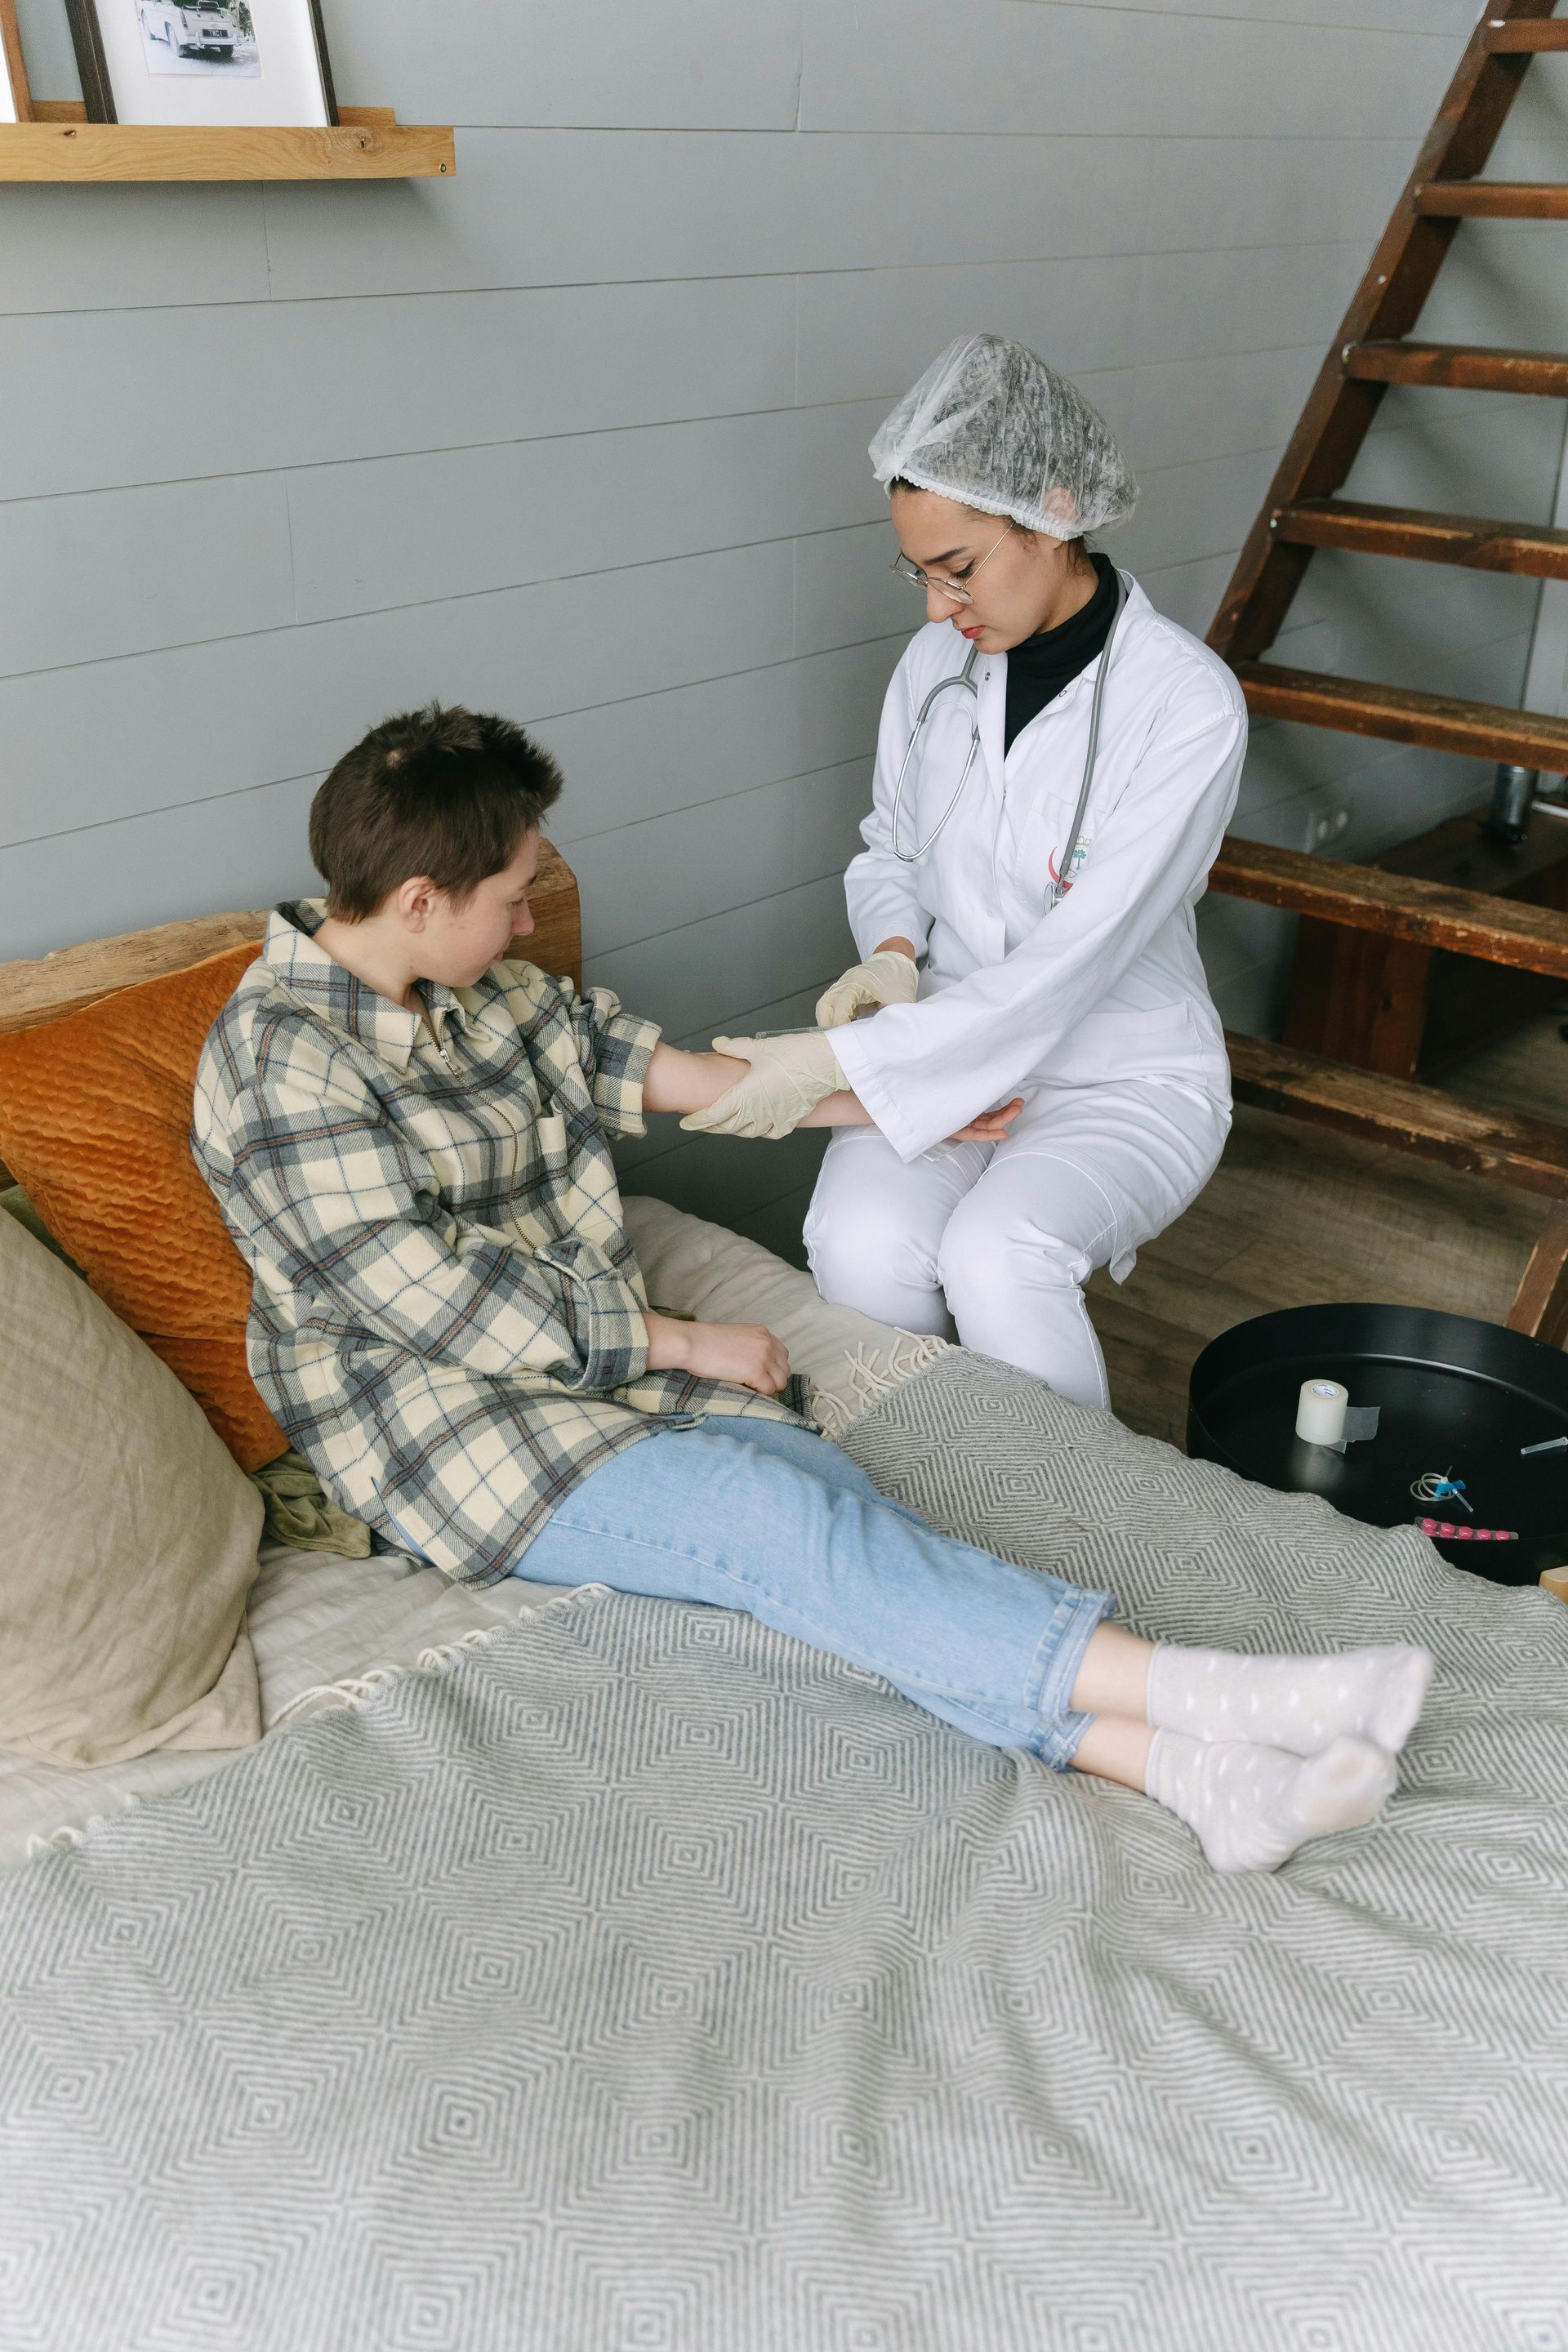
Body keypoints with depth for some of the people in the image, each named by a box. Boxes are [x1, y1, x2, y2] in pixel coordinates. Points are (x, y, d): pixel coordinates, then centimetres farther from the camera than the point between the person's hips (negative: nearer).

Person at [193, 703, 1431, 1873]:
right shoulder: (283, 1064, -16)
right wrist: (690, 1345, -12)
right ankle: (1212, 1691, -33)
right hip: (459, 1431, -7)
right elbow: (436, 1297, -20)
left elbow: (612, 1052, 18)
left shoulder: (469, 986, 9)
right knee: (787, 1525, -26)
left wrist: (879, 1104, 20)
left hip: (609, 1353, 7)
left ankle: (1188, 1766, -33)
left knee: (823, 1489, -19)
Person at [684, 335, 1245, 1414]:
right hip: (950, 1043, 4)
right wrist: (893, 956, -9)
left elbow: (1065, 969, -24)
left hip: (1124, 1077, -4)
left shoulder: (1190, 706, -19)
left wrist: (839, 1059, -28)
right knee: (862, 1246, -26)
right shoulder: (938, 660, -1)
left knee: (996, 1258, -32)